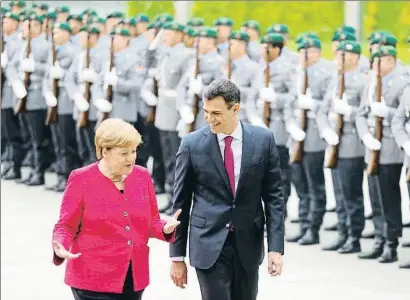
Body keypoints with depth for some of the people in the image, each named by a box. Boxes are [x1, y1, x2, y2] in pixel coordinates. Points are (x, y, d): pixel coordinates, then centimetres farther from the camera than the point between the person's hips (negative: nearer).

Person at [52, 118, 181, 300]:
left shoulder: (142, 176, 6)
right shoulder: (81, 179, -7)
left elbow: (151, 223, 13)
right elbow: (66, 226, -4)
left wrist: (165, 229, -10)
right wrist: (60, 247, -25)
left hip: (134, 278, 5)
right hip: (94, 280, -5)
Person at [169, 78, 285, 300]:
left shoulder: (263, 139, -1)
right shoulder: (192, 144, -5)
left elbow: (274, 195, 2)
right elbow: (180, 202, 0)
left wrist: (276, 247, -6)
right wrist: (177, 256, 0)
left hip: (248, 244, 2)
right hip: (209, 244, -2)